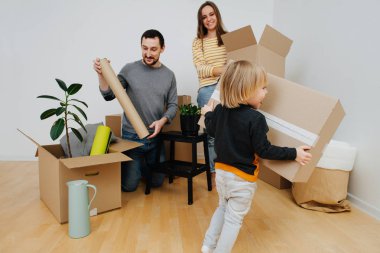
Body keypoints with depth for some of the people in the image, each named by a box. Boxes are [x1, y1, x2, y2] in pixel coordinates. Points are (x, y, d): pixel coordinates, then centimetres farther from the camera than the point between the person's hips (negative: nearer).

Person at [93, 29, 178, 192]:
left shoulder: (169, 75, 1)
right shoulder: (129, 69, -5)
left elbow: (173, 105, 4)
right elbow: (109, 95, -4)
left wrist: (162, 121, -14)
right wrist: (102, 75, -20)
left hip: (156, 136, 3)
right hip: (132, 136, -2)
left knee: (156, 182, 12)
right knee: (129, 185, -3)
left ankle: (141, 166, 42)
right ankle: (134, 167, 30)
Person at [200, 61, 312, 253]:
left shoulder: (220, 109, -4)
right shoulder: (255, 118, -25)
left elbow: (211, 130, 14)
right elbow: (264, 150, -21)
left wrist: (208, 114, 33)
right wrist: (294, 154, -14)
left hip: (222, 171, 7)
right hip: (242, 178, -7)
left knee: (223, 208, 27)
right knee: (234, 218, 11)